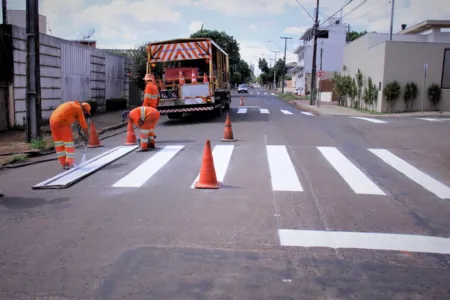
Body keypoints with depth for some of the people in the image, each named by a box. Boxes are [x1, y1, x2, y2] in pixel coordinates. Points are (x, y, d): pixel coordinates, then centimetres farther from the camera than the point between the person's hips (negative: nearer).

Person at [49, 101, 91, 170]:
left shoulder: (72, 104, 23)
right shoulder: (79, 109, 0)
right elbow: (84, 125, 3)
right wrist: (87, 137, 13)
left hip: (53, 121, 9)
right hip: (62, 123, -8)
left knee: (59, 143, 12)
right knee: (69, 142, 0)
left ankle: (64, 164, 16)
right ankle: (69, 163, -2)